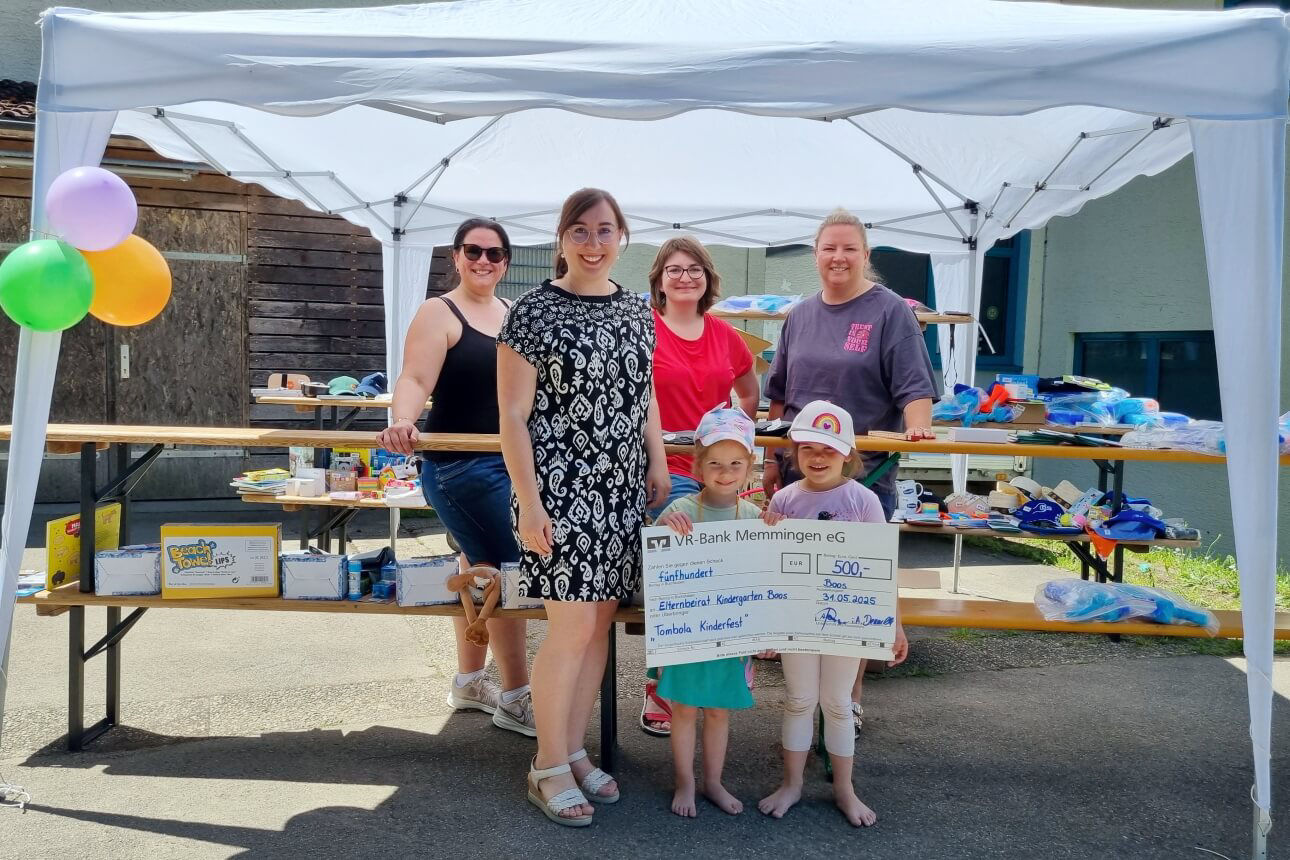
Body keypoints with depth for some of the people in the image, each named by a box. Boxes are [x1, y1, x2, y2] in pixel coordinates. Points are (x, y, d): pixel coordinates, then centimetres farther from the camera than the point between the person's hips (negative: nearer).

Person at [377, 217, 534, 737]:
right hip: (460, 465, -7)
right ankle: (516, 698, 6)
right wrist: (402, 422, -38)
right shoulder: (438, 313, -7)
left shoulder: (515, 316, 13)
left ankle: (469, 682, 30)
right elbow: (415, 381, -20)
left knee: (480, 570, 16)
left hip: (508, 461, 7)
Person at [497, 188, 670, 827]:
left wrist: (658, 464, 12)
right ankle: (548, 766, 13)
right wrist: (528, 502, -14)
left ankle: (574, 751, 26)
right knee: (573, 626, -5)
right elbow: (513, 416, -10)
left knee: (600, 622, 10)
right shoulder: (534, 312, -8)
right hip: (559, 491, -6)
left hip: (622, 489, 6)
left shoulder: (636, 311, 10)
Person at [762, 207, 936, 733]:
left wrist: (917, 429, -29)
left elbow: (914, 386, -10)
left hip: (864, 475, -4)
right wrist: (772, 461, 12)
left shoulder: (890, 311, -3)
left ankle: (850, 697, 21)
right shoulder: (801, 315, 11)